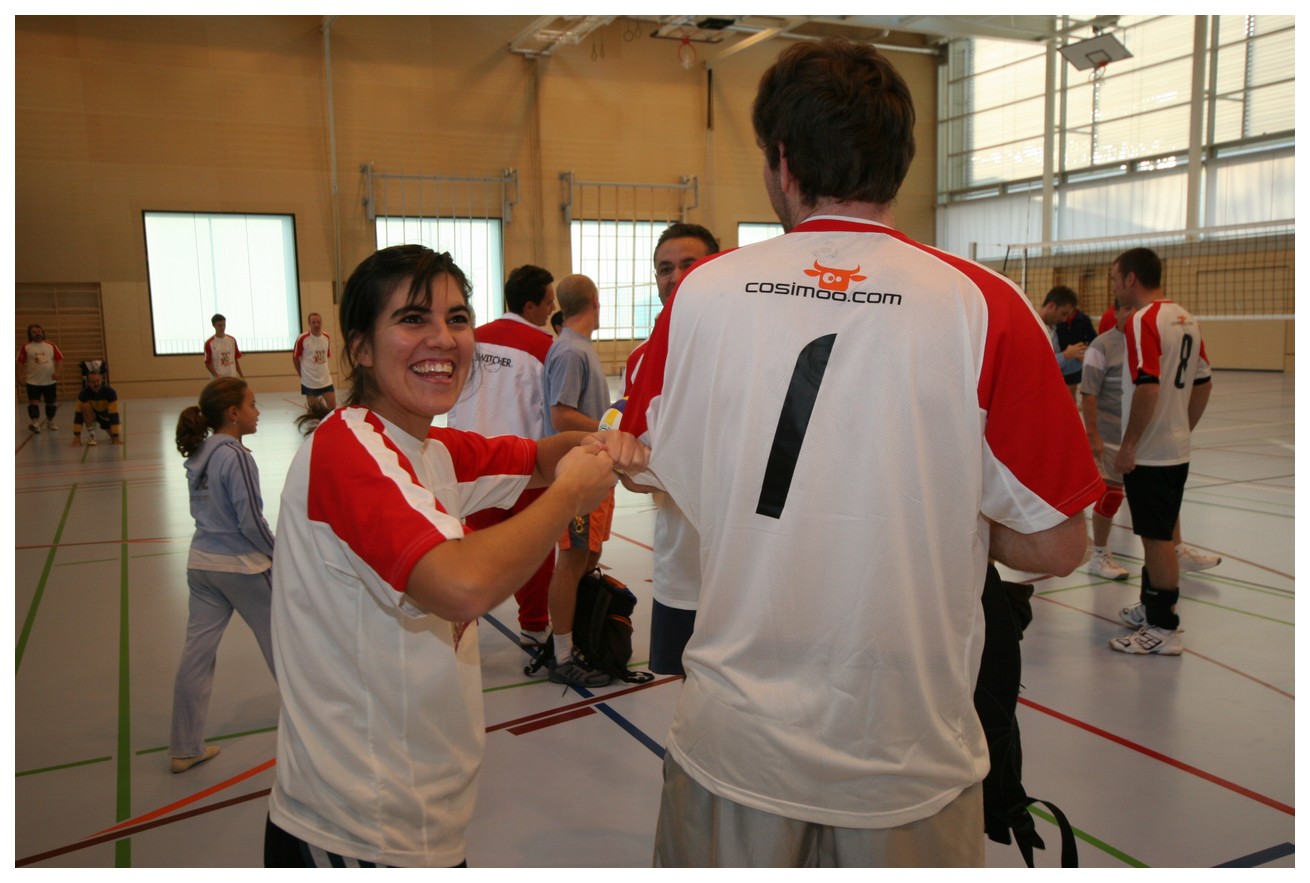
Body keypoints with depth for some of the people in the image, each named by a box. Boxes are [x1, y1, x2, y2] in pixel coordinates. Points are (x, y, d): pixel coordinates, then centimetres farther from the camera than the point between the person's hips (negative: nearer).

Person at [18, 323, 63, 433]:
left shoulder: (51, 346, 4)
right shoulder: (26, 347, -3)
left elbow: (58, 359, 7)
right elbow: (21, 363, -1)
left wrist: (56, 372, -6)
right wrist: (23, 376, -8)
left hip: (50, 381, 3)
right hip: (33, 381, -3)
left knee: (51, 403, 12)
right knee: (34, 402, -12)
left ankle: (50, 422, 31)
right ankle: (35, 424, -17)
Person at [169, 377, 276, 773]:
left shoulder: (198, 454, 5)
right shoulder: (236, 456, -19)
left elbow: (202, 509, 12)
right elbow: (251, 520, -19)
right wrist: (277, 554, -4)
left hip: (202, 562, 7)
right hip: (242, 565, -7)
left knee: (196, 652, 9)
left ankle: (185, 748, 16)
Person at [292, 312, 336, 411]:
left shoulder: (327, 338, 3)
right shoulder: (302, 339, -12)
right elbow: (295, 358, -3)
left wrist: (324, 372, 13)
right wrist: (302, 374, 2)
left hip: (326, 380, 4)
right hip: (309, 381, -4)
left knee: (332, 406, -3)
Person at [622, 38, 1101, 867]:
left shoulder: (699, 292, -8)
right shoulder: (985, 306, -15)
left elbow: (652, 473, 5)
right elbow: (1055, 545, -10)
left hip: (732, 743, 2)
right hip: (906, 760, -1)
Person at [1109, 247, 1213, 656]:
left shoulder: (1143, 321, -17)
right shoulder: (1186, 319, 10)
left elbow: (1148, 388, -25)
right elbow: (1203, 384, 14)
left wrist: (1128, 445, -19)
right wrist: (1184, 428, 21)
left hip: (1149, 453, -9)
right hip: (1177, 448, 9)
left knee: (1157, 537, -1)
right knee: (1162, 533, 18)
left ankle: (1164, 629, 7)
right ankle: (1153, 607, 32)